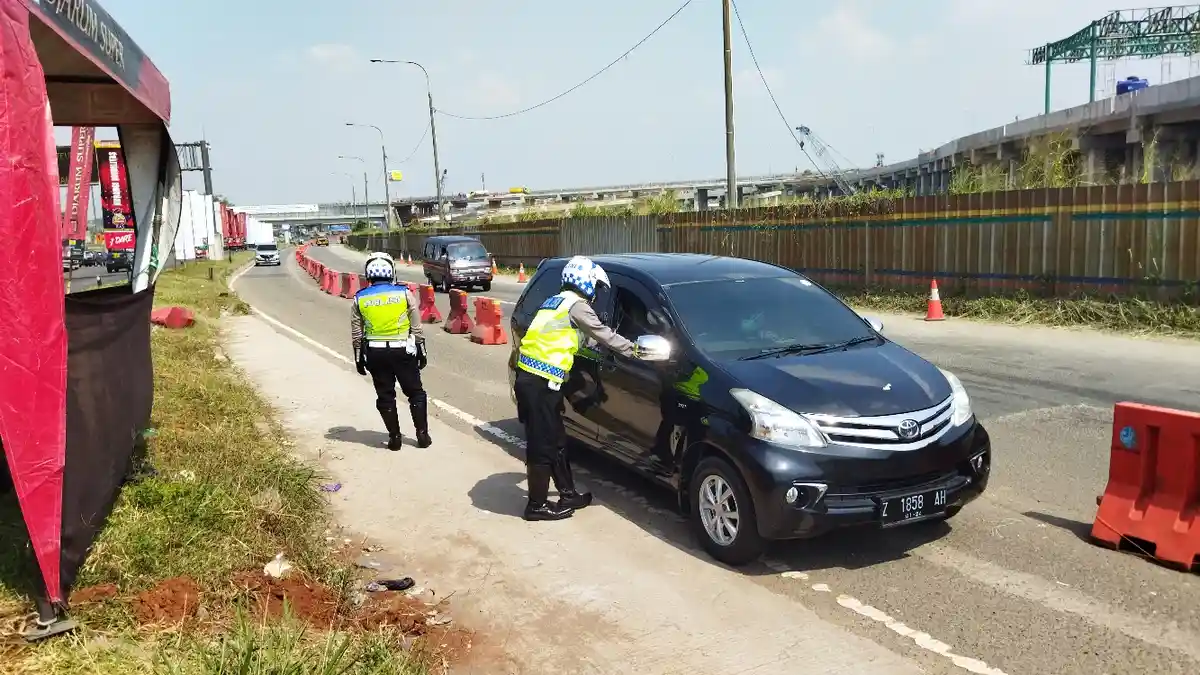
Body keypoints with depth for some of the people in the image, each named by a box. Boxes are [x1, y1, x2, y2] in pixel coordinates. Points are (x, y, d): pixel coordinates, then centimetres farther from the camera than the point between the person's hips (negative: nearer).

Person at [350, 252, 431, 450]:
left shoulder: (360, 299, 3)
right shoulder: (405, 293, -2)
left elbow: (356, 334, 5)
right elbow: (416, 327, -1)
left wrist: (359, 358, 14)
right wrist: (421, 351, 8)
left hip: (374, 352, 1)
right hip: (402, 350, -1)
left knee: (385, 396, 11)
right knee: (415, 393, 11)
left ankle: (394, 438, 14)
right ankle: (423, 435, 12)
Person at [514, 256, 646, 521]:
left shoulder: (555, 301, 23)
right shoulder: (576, 304, -6)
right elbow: (602, 334, -4)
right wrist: (632, 349, 6)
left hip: (530, 377, 10)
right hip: (541, 382, -10)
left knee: (556, 441, 16)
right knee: (543, 445, -2)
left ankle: (568, 494, 25)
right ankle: (537, 505, 7)